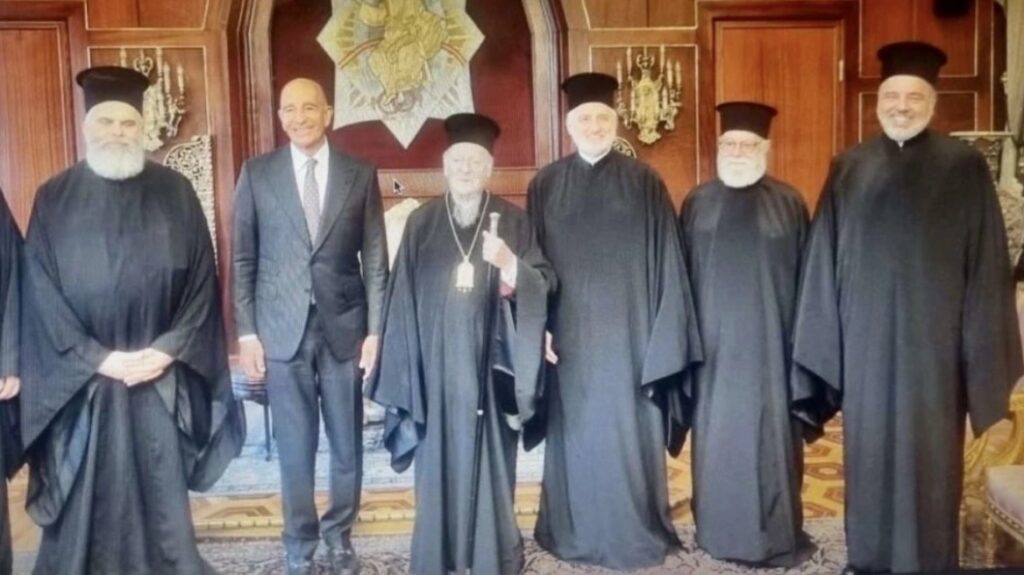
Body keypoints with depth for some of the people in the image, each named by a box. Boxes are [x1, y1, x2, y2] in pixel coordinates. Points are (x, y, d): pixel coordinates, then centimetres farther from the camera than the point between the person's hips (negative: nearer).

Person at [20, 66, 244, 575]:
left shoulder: (175, 193, 1)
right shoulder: (54, 199, 0)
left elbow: (201, 280, 0)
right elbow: (40, 292, -2)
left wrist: (167, 349, -9)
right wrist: (98, 358, -10)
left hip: (161, 375, 0)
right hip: (81, 381, 0)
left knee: (162, 493, 9)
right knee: (87, 500, 8)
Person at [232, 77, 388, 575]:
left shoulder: (360, 174, 3)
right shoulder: (256, 173, 2)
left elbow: (375, 260, 2)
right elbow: (243, 259, 3)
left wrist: (375, 329, -3)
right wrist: (246, 331, -3)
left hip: (344, 326, 1)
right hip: (282, 329, 0)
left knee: (347, 443, 11)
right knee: (294, 448, 8)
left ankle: (339, 534, 31)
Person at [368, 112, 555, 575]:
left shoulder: (513, 222, 2)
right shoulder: (421, 223, 5)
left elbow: (544, 286, -4)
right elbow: (404, 299, 4)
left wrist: (509, 265, -24)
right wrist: (404, 372, 1)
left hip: (488, 367, -1)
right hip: (436, 367, 1)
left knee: (490, 462, 5)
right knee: (439, 463, 7)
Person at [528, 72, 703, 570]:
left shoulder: (644, 183, 1)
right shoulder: (546, 185, 4)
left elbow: (665, 264, -1)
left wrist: (663, 336, -6)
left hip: (627, 329, -1)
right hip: (570, 332, 1)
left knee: (630, 431, 5)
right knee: (578, 431, 9)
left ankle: (637, 533, 21)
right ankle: (575, 532, 24)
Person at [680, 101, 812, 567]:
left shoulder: (788, 204, 1)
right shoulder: (698, 204, 5)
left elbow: (804, 280, 3)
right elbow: (683, 276, 6)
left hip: (769, 342, -1)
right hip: (715, 343, 1)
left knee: (769, 436, 5)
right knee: (717, 435, 8)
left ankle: (775, 536, 18)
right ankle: (718, 530, 22)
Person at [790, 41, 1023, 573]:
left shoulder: (964, 167, -1)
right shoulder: (849, 169, 5)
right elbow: (826, 261, 5)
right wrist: (827, 342, 2)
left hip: (931, 338, -2)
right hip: (866, 339, 2)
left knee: (929, 451, 5)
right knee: (870, 449, 11)